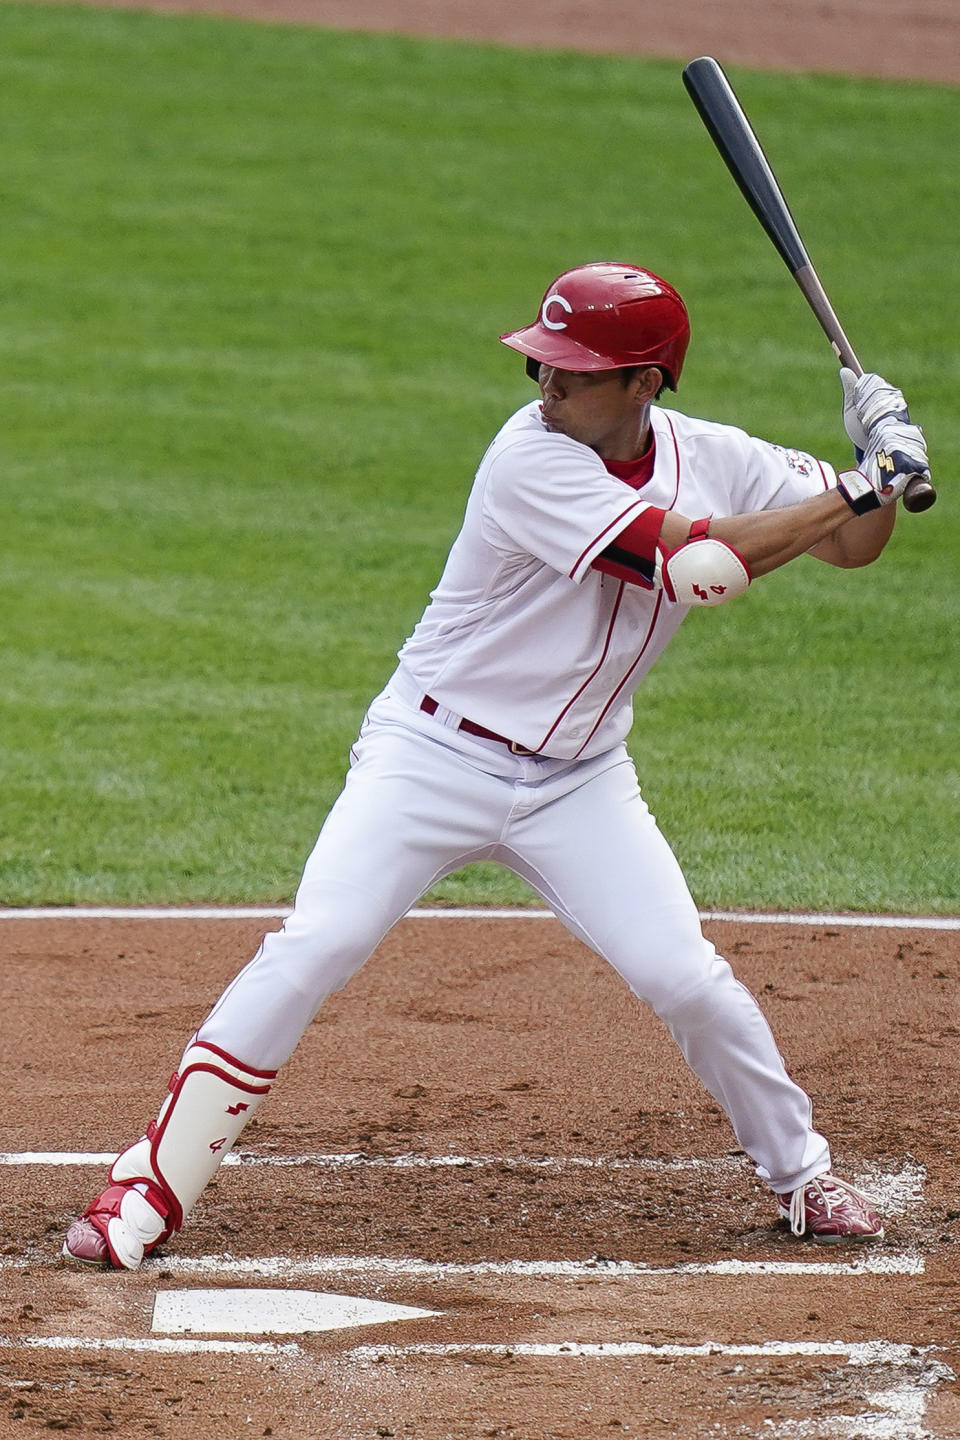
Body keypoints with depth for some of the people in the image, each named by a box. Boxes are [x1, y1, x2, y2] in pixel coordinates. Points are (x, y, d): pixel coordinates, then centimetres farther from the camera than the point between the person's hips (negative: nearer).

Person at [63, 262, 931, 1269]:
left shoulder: (707, 457, -3)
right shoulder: (531, 460, -22)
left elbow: (853, 543, 5)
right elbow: (702, 563, -28)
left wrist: (882, 474, -17)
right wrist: (862, 486, -22)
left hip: (578, 781, 4)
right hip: (434, 758, -4)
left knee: (686, 979, -5)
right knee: (309, 950, -16)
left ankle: (800, 1174, 19)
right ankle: (151, 1187, -9)